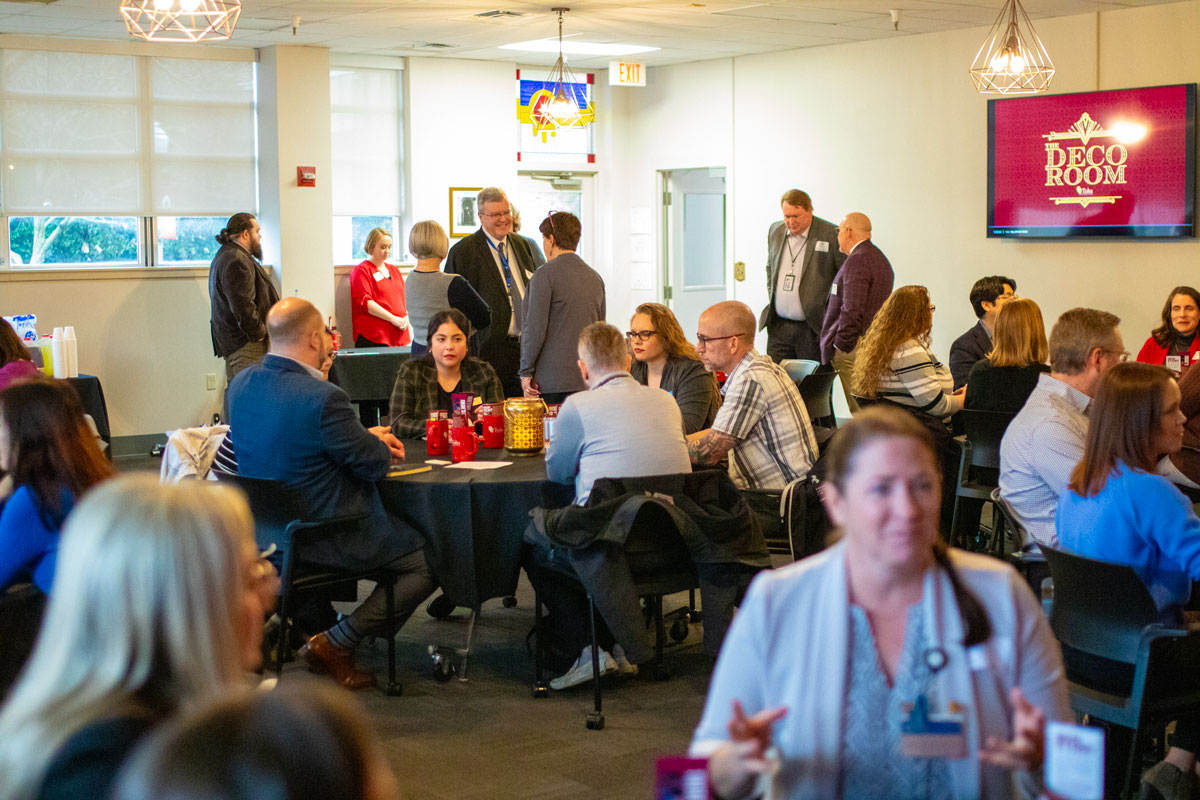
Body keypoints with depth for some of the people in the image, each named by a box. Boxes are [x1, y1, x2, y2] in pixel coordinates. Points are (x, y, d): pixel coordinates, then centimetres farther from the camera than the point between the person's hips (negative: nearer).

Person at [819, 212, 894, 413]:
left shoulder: (858, 260, -14)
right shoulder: (879, 257, 18)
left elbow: (852, 309, -22)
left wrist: (841, 344, -16)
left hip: (854, 347, -10)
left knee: (859, 409, -9)